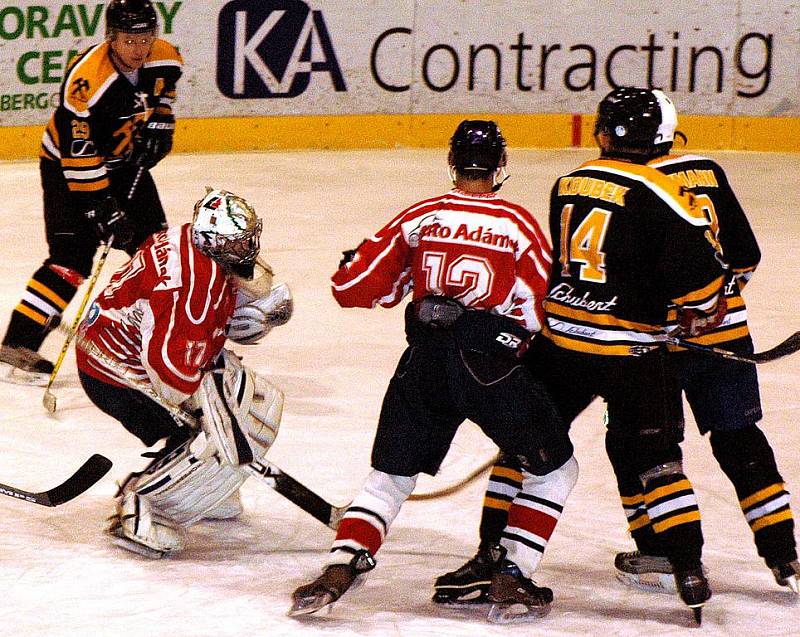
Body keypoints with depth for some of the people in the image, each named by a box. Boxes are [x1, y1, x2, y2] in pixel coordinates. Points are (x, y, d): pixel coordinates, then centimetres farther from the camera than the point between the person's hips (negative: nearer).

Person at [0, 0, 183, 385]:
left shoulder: (165, 60, -12)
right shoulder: (87, 77, -33)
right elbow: (79, 153, -31)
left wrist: (157, 129, -1)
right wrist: (101, 208, -30)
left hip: (125, 161, 7)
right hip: (69, 164, -7)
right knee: (71, 259, -17)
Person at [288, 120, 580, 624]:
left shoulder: (420, 216, 7)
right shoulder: (517, 223, 1)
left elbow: (355, 288, 7)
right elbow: (540, 308, -2)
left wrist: (401, 281, 28)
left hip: (425, 363, 3)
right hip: (492, 365, -3)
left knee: (392, 474, 17)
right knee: (554, 469, 15)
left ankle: (339, 569, -2)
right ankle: (511, 580, 5)